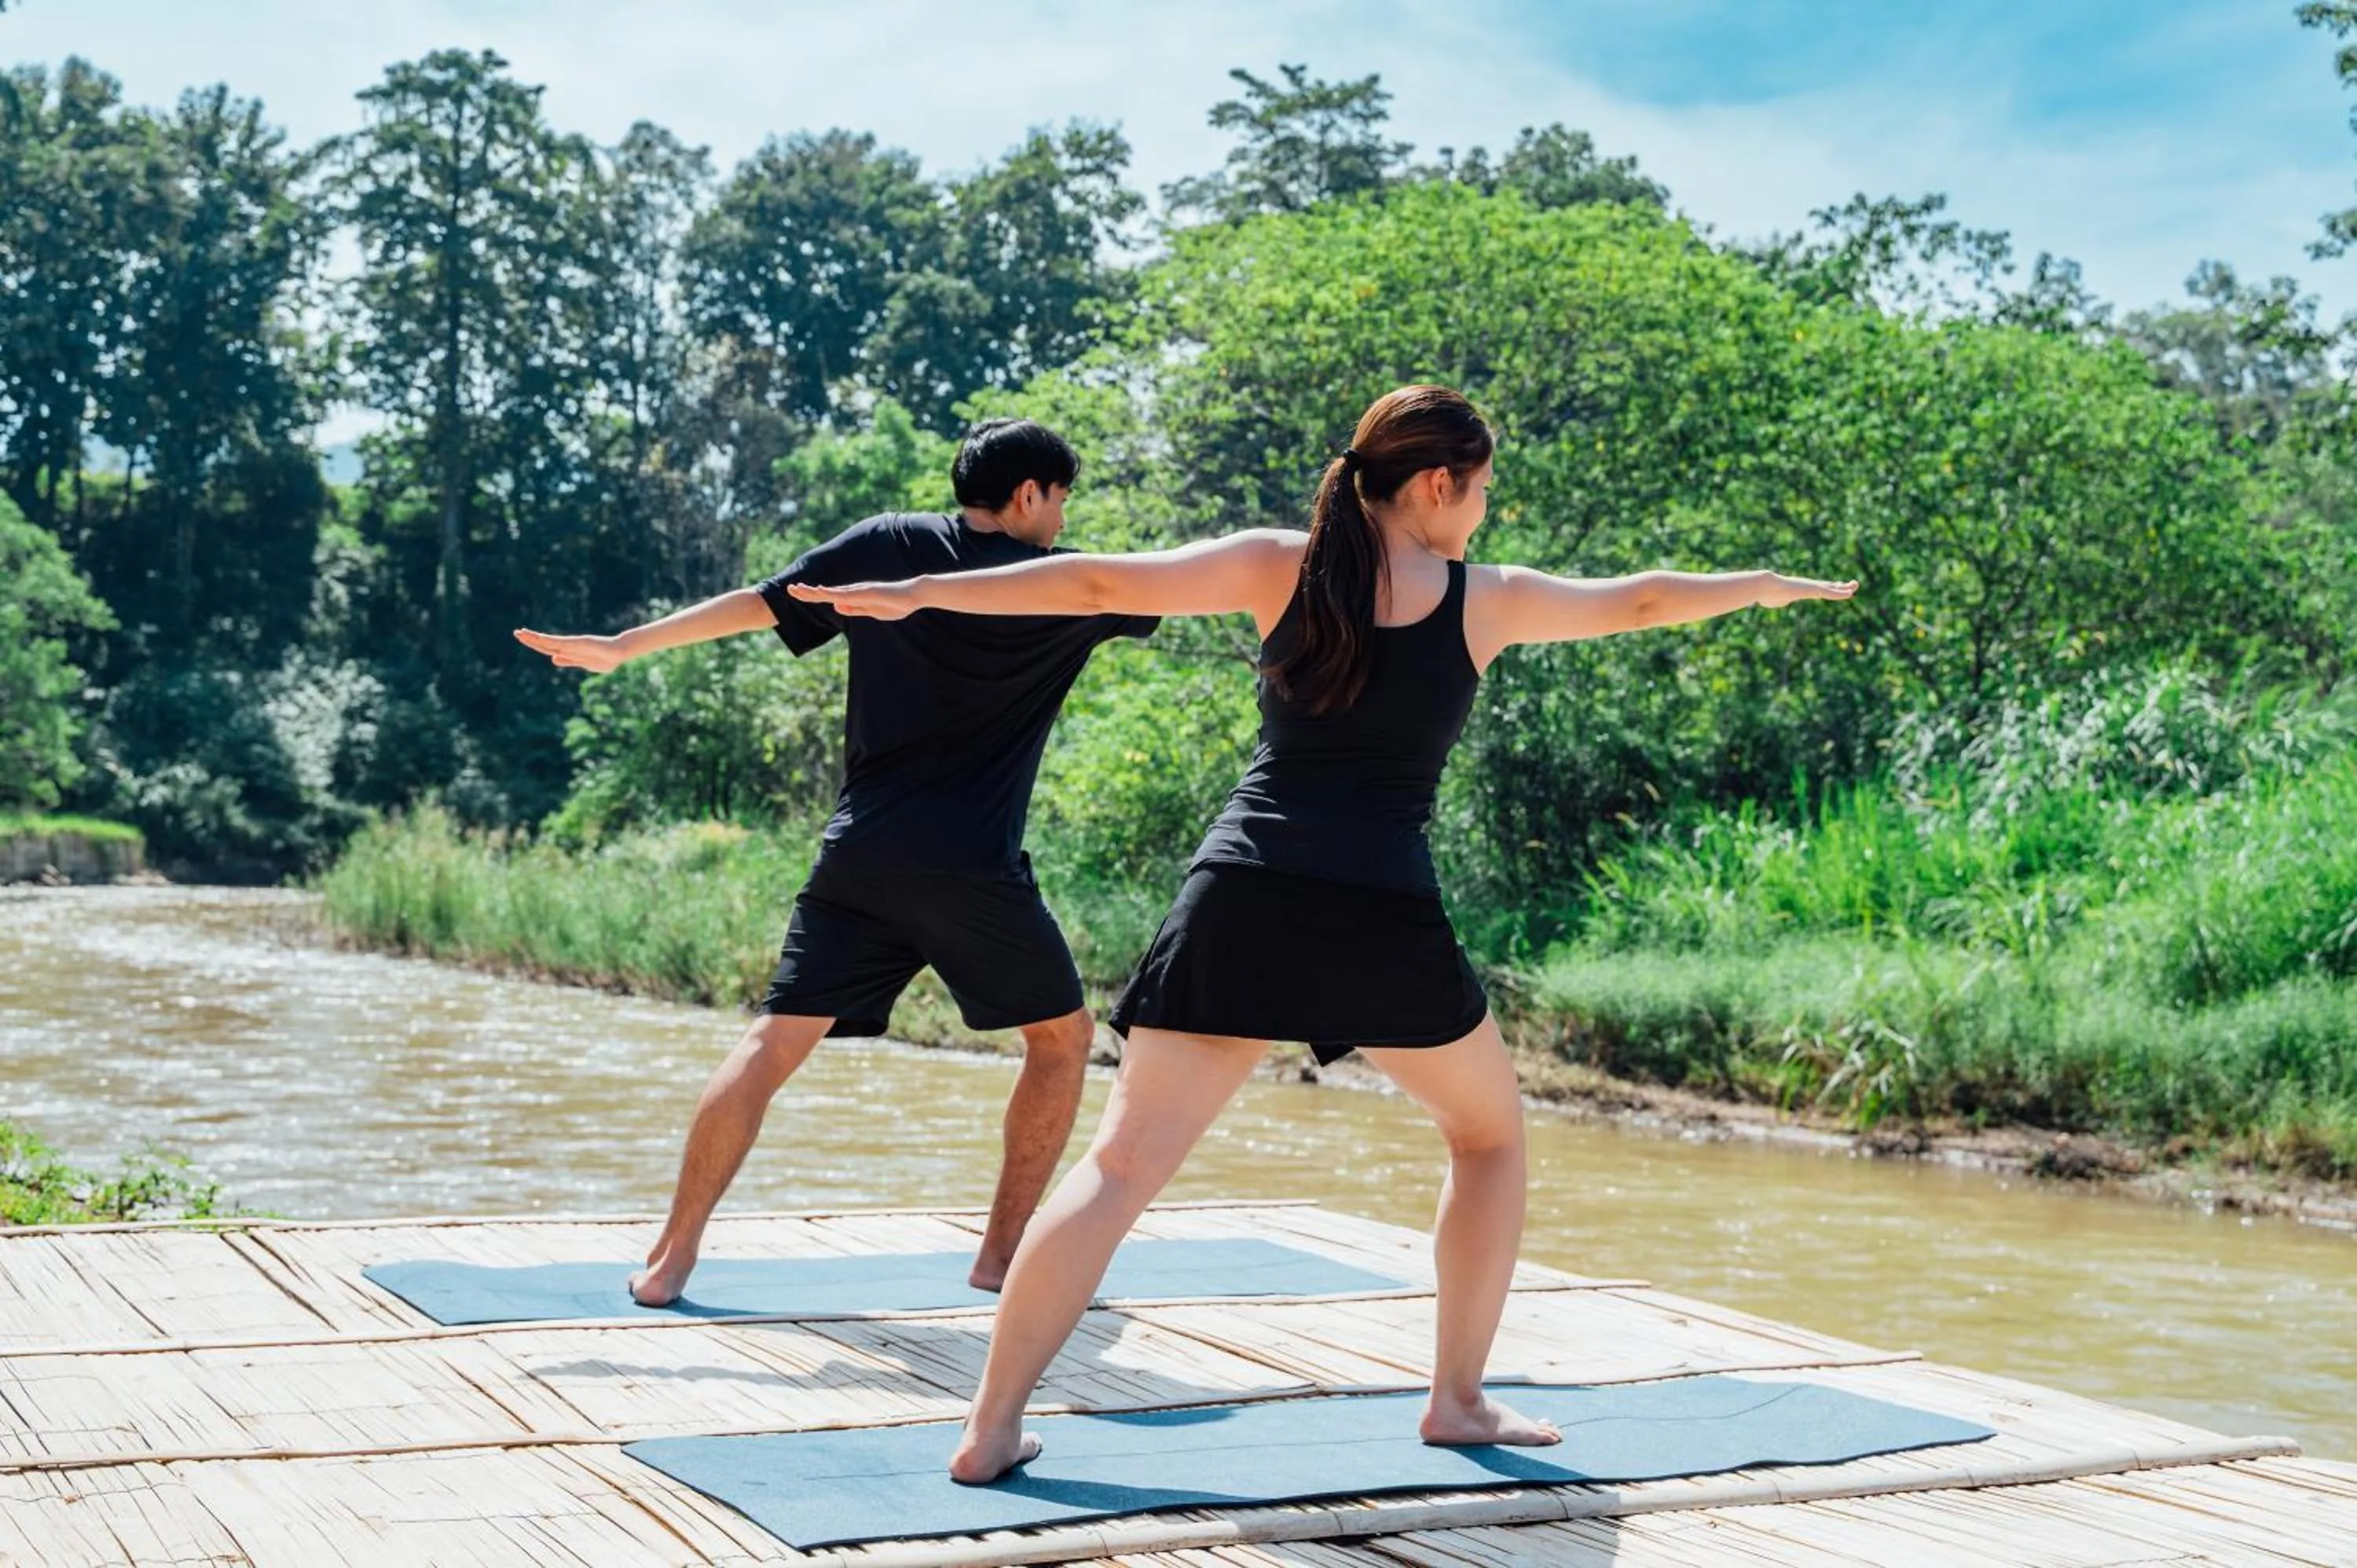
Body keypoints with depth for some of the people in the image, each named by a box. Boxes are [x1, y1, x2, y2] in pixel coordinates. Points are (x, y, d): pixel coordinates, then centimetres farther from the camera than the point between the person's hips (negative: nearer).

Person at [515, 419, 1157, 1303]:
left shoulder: (886, 545, 9)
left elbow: (756, 604, 8)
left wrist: (621, 647, 14)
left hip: (859, 857, 3)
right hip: (974, 869, -3)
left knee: (775, 1043, 4)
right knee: (1063, 1036, 16)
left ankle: (673, 1258, -3)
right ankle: (1005, 1251, 14)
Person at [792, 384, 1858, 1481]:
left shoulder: (1277, 568, 10)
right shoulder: (1486, 600, 9)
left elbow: (1100, 585, 4)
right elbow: (1639, 602, 24)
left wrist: (914, 596, 9)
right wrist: (1774, 585, 41)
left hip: (1240, 893, 2)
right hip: (1381, 915, -2)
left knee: (1123, 1163, 2)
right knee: (1489, 1134, 23)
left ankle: (991, 1432, -5)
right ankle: (1458, 1400, 25)